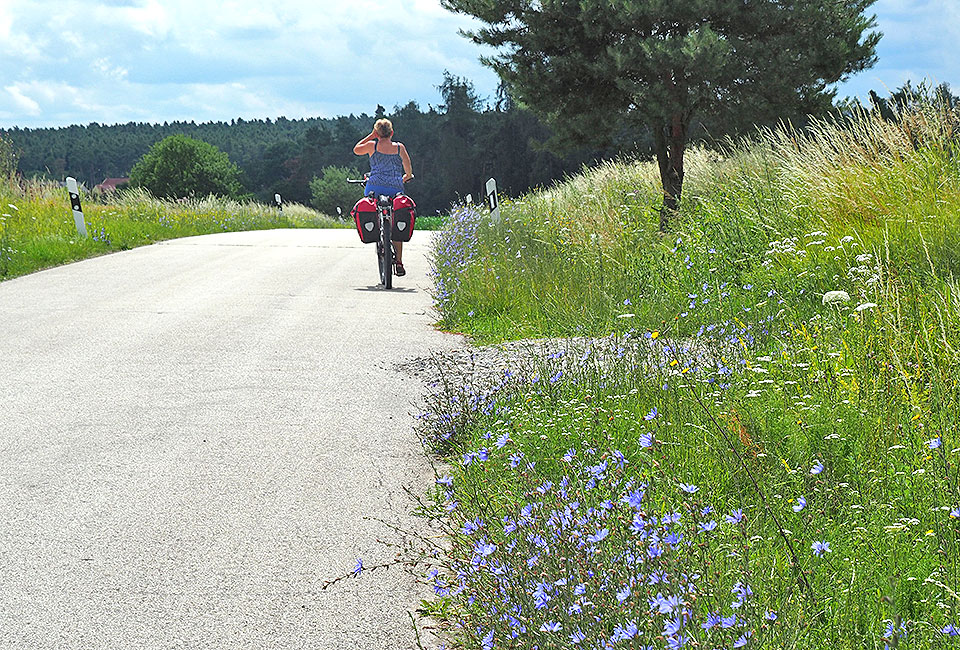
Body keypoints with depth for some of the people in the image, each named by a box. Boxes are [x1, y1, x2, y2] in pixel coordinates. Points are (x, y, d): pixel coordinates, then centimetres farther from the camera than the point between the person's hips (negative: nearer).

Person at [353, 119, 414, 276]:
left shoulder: (372, 145, 4)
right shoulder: (399, 147, 6)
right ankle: (399, 262, 4)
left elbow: (356, 150, 24)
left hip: (374, 188, -1)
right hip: (395, 190, 1)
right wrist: (405, 178, 32)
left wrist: (371, 136, 24)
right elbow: (409, 171, 11)